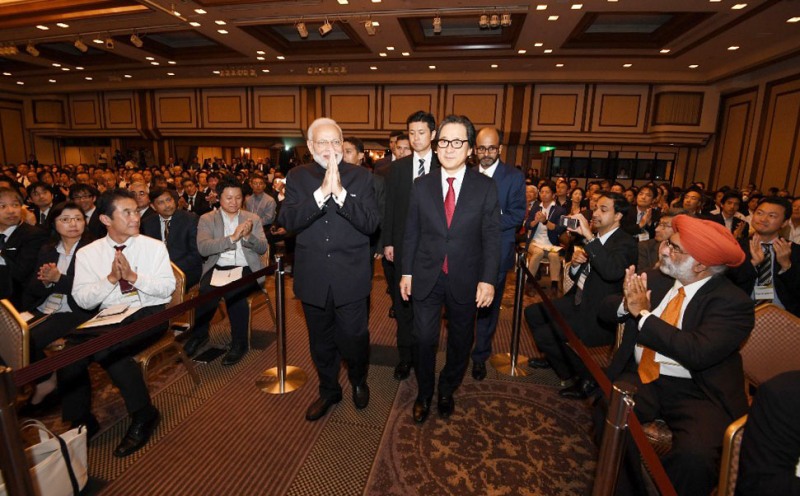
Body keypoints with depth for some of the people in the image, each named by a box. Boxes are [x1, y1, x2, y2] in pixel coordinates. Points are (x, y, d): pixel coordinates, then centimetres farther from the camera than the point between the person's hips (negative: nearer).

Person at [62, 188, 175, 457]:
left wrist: (133, 276, -15)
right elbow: (82, 300, 1)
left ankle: (143, 414, -11)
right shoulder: (87, 253, 7)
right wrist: (111, 278, -14)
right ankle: (81, 422, 2)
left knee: (106, 345, -29)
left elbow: (168, 287, -4)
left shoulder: (154, 246, 2)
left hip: (149, 313, -3)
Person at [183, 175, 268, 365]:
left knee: (235, 292, -31)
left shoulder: (253, 219, 13)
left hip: (246, 269, 0)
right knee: (207, 291, -30)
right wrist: (232, 237, -21)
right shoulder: (207, 219, 9)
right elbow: (203, 248, -8)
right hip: (217, 268, 1)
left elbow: (262, 248, 4)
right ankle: (199, 334, -3)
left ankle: (239, 342, -13)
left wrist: (248, 236, -16)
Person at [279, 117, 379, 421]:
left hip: (351, 278, -2)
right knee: (321, 342, 19)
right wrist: (321, 193, -25)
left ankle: (358, 381, 41)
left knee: (354, 339, 8)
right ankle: (328, 390, 43)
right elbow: (288, 221, -12)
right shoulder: (298, 177, 1)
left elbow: (371, 223, -13)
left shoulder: (361, 177, -3)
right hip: (313, 278, 2)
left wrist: (340, 192, -25)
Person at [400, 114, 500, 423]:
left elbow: (491, 238, -5)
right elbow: (412, 232, 2)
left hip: (465, 280, 0)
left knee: (460, 342, 15)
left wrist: (488, 279, -10)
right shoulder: (421, 185, 0)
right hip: (426, 277, 1)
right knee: (424, 339, 8)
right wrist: (406, 272, 2)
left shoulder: (486, 187, -5)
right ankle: (424, 394, 33)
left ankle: (447, 391, 41)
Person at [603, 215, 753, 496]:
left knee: (695, 454, -31)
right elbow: (606, 311, 10)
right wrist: (626, 304, -13)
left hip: (697, 392, -4)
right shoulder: (655, 278, 7)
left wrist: (643, 314, -18)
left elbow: (698, 353, -23)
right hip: (641, 379, 4)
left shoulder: (733, 302, -8)